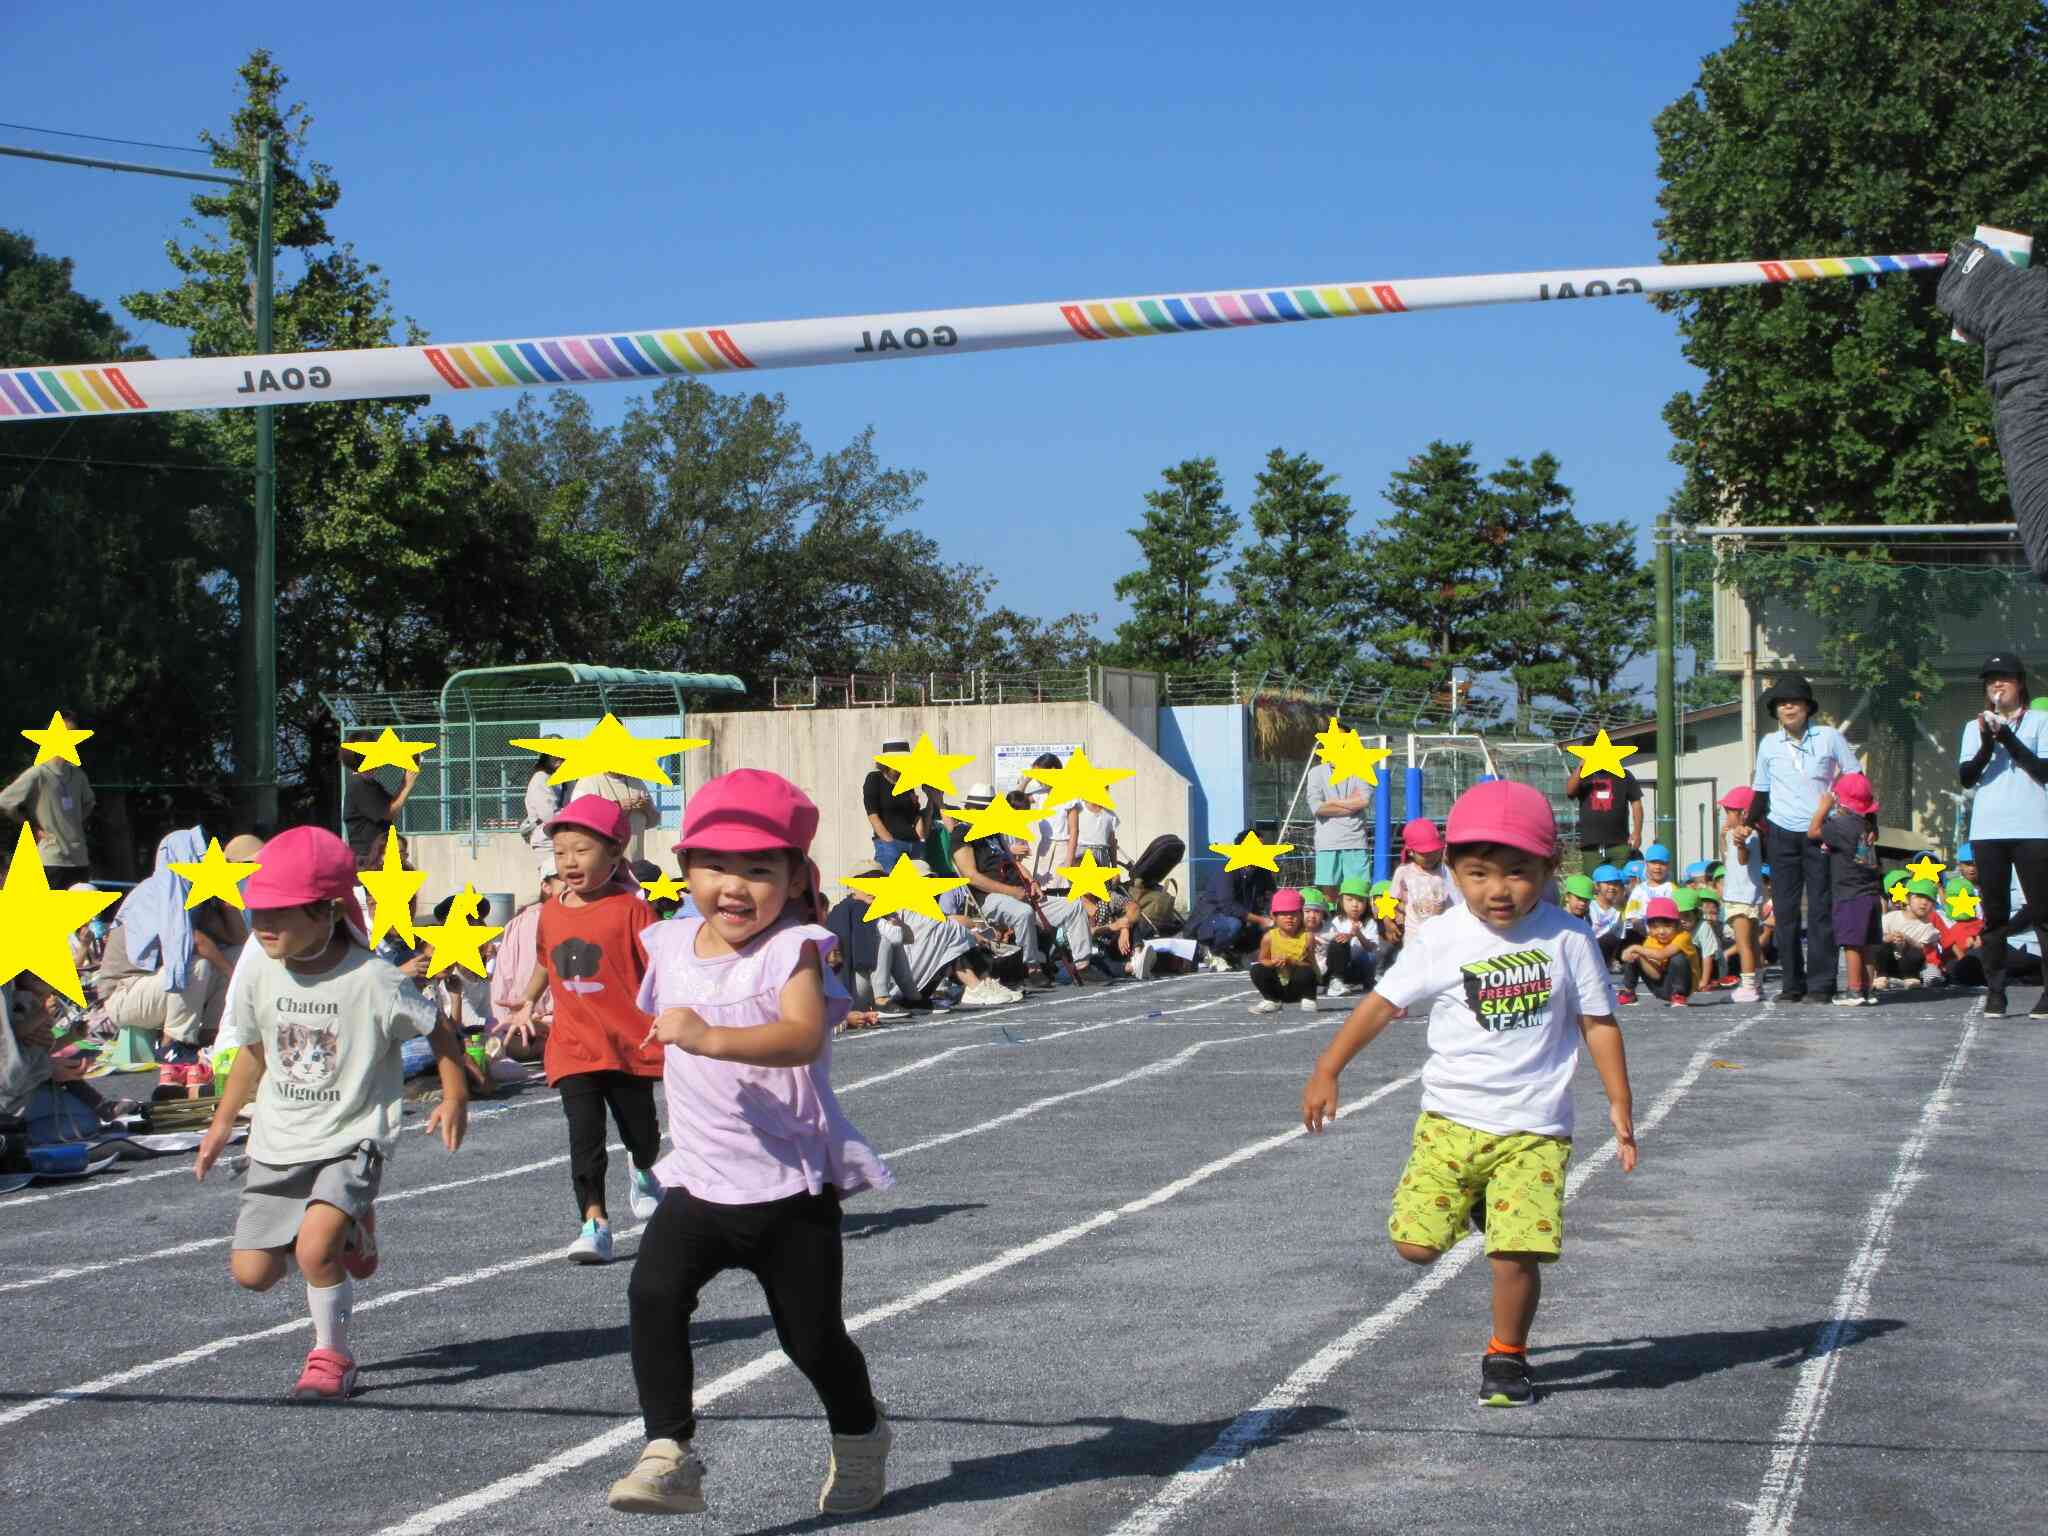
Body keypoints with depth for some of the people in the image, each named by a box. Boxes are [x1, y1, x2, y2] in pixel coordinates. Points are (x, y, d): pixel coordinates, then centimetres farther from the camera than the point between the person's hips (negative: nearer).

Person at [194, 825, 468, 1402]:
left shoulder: (372, 981, -17)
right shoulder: (261, 973, -3)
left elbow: (437, 1031, -3)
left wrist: (454, 1099, -7)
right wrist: (223, 1121, 20)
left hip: (352, 1141, -6)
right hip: (279, 1143, 6)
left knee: (315, 1247, -27)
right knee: (251, 1271, 1)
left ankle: (332, 1353, -1)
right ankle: (347, 1233, 30)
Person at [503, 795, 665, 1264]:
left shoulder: (630, 909, -12)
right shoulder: (552, 912, 4)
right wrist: (527, 1004, 24)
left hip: (629, 1041, -2)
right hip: (574, 1045, 2)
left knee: (640, 1131, 15)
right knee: (584, 1136, -10)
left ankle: (644, 1175, 48)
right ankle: (595, 1222, -10)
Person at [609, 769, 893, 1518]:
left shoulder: (793, 949, -16)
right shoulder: (672, 946, 4)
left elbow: (803, 1035, -37)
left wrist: (711, 1037, -47)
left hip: (793, 1183, -4)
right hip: (700, 1180, 5)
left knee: (812, 1335, 6)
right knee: (653, 1293, -19)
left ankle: (861, 1438, 35)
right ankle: (668, 1453, -16)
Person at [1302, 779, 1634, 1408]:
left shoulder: (1567, 939, -2)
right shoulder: (1441, 940, -2)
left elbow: (1599, 1023, 6)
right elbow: (1382, 1003, 4)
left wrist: (1619, 1106, 4)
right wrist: (1327, 1071, 3)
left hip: (1533, 1130, -1)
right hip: (1450, 1119, 1)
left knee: (1517, 1255, -11)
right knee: (1416, 1244, -6)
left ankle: (1507, 1357, 15)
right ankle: (1471, 1204, 28)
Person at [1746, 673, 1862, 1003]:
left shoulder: (1829, 738, 1)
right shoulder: (1769, 744, 8)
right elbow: (1761, 793, 15)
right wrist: (1747, 823, 3)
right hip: (1781, 834, 2)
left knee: (1821, 910, -3)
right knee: (1785, 910, 2)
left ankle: (1821, 984, 0)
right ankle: (1792, 984, 8)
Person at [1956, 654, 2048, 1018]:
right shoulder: (1975, 726, 15)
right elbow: (1965, 777, 3)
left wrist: (2008, 738, -12)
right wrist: (1987, 746, -14)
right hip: (1987, 832, 3)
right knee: (1994, 914, 4)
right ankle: (1995, 991, 6)